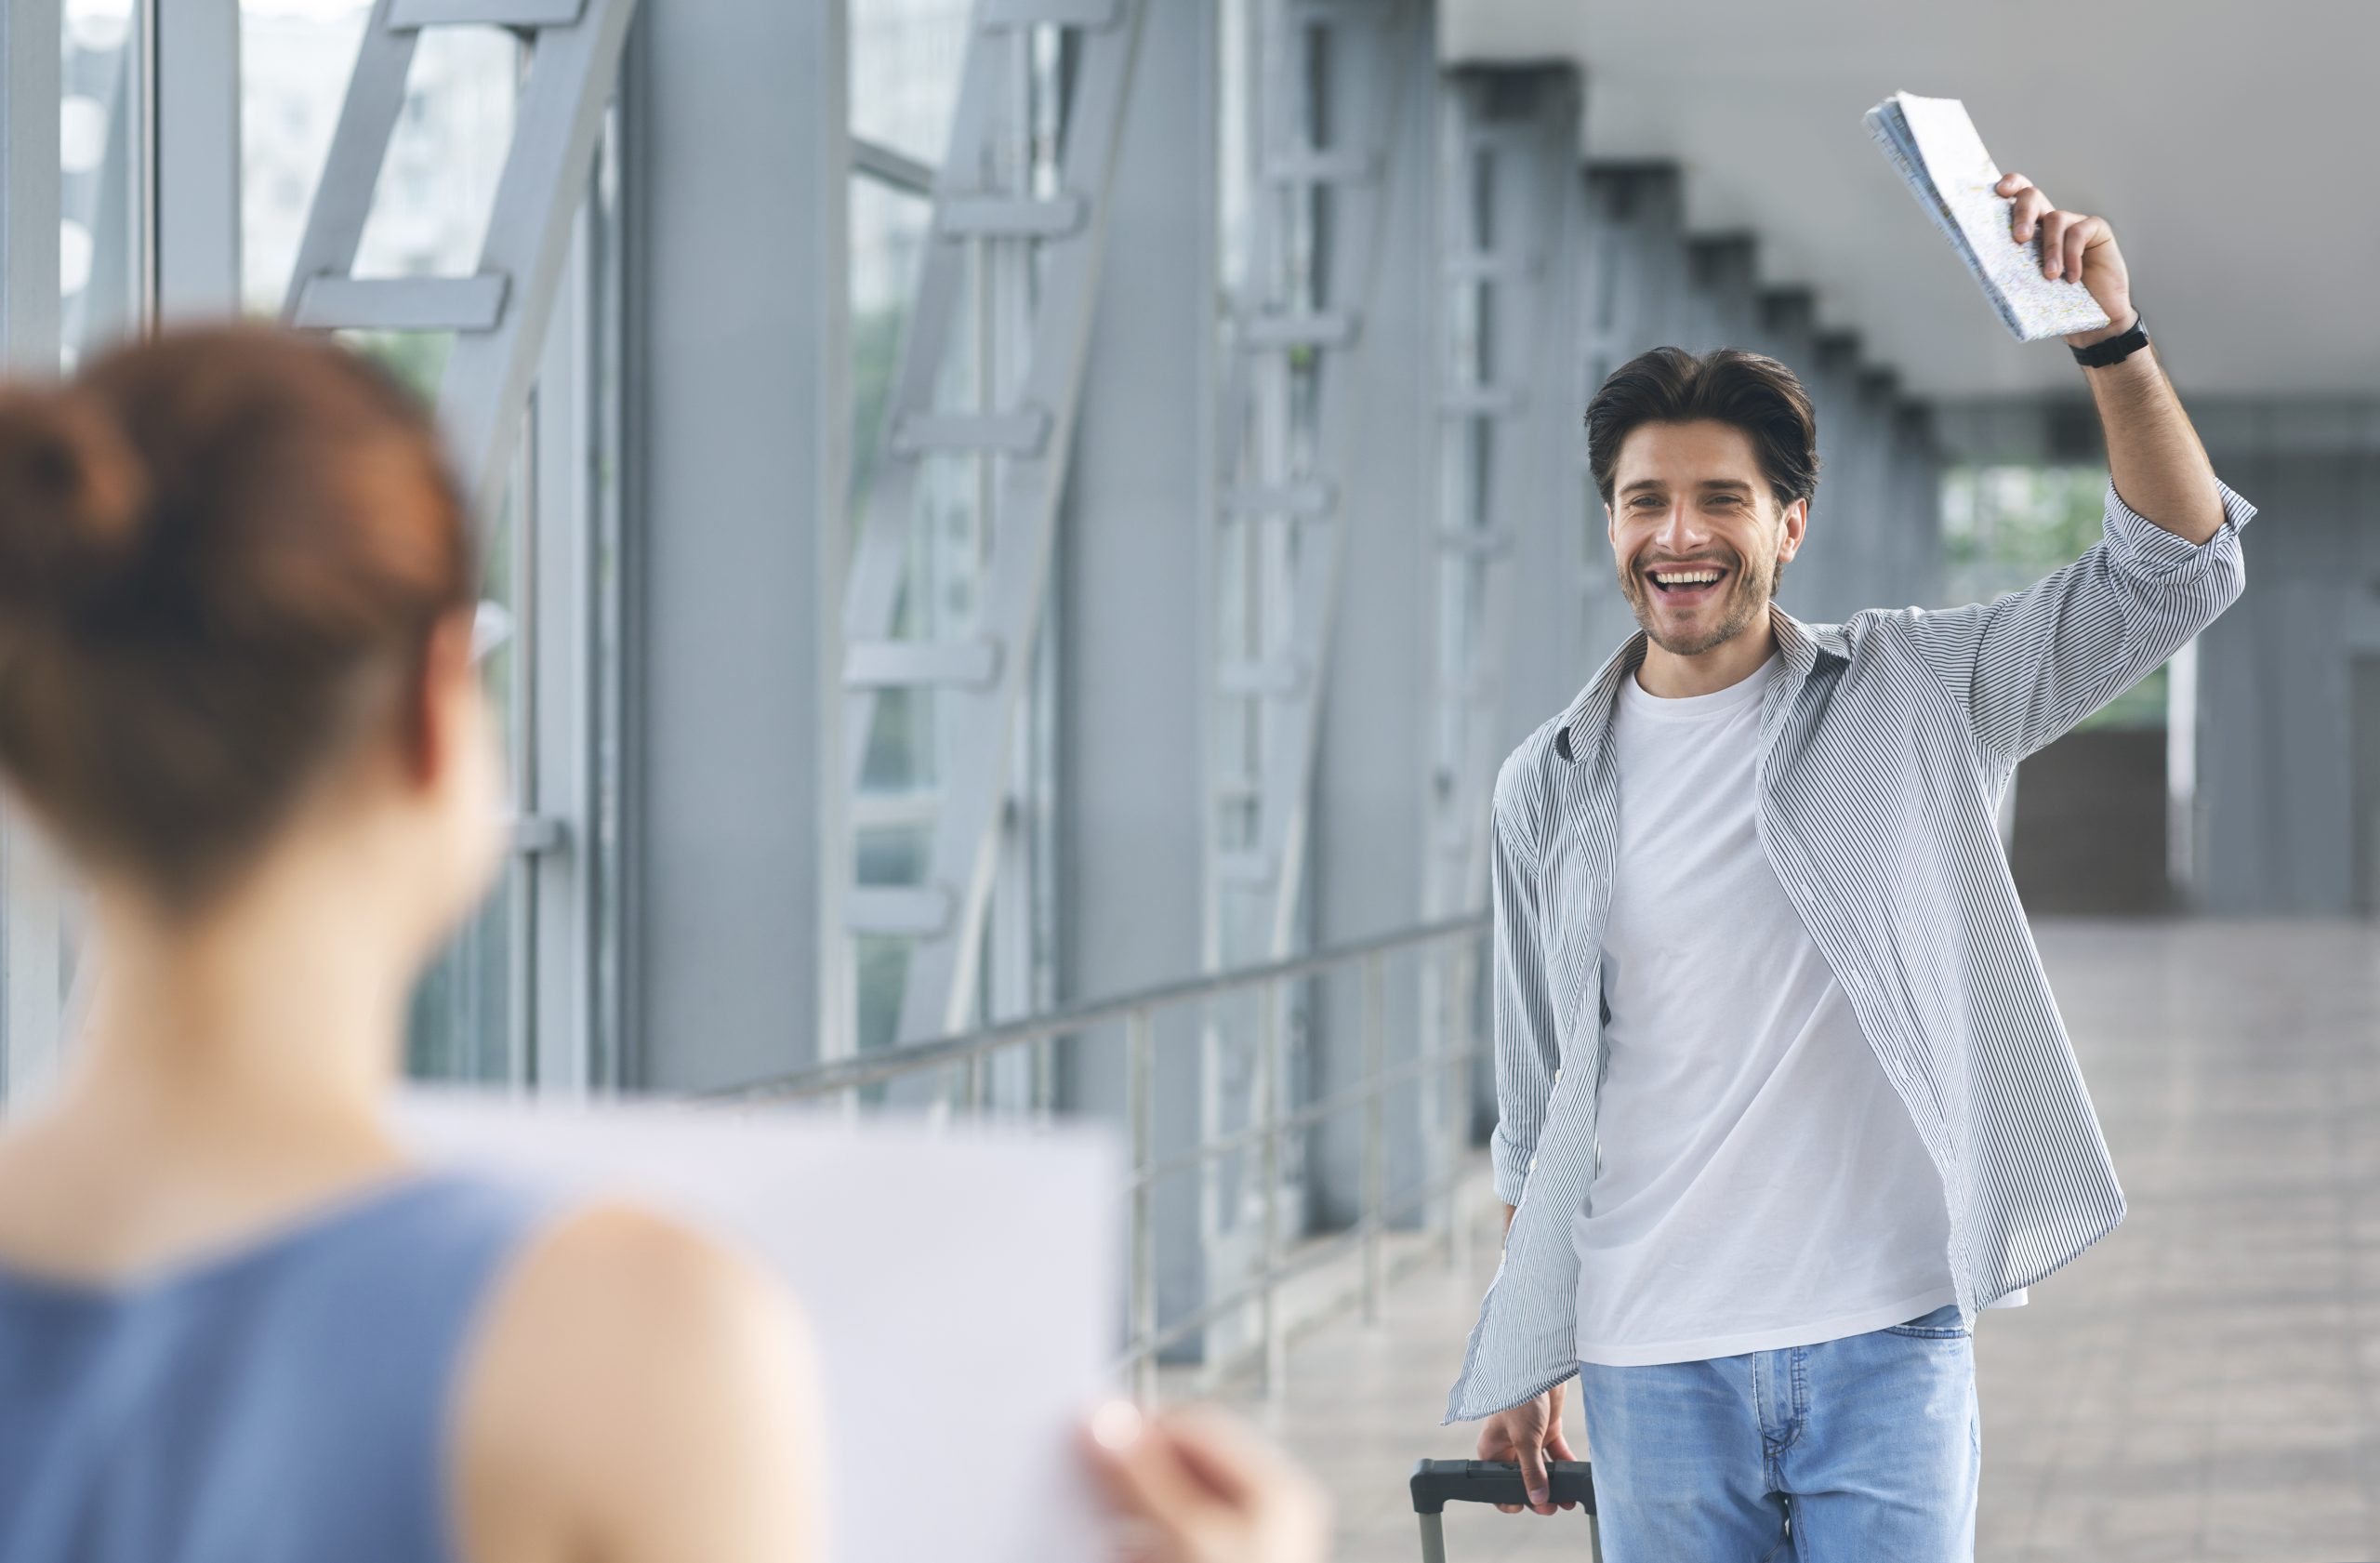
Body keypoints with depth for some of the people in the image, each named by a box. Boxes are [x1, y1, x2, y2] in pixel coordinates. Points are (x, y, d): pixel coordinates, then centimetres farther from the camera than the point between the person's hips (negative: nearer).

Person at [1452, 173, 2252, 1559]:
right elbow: (1535, 1103, 13)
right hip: (1654, 1364, 2)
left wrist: (2110, 337, -17)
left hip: (1884, 1339, -2)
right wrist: (1529, 1365, 13)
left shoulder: (1910, 697, 2)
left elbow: (2175, 571, -4)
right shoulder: (1551, 789, 8)